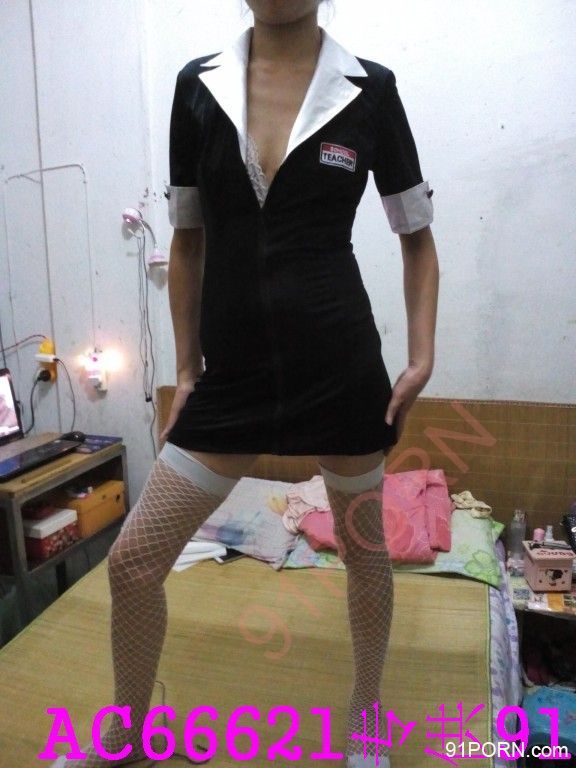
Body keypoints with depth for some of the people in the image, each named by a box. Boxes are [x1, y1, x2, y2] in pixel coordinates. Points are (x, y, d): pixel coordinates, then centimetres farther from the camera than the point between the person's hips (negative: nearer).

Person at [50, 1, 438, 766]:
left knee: (363, 545, 15)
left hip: (340, 360, -1)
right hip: (231, 371, 2)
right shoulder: (198, 86, 6)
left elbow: (416, 235, 7)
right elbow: (188, 239, 9)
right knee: (133, 558, 4)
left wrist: (422, 357, -3)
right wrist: (186, 367, 7)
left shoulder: (369, 89, 1)